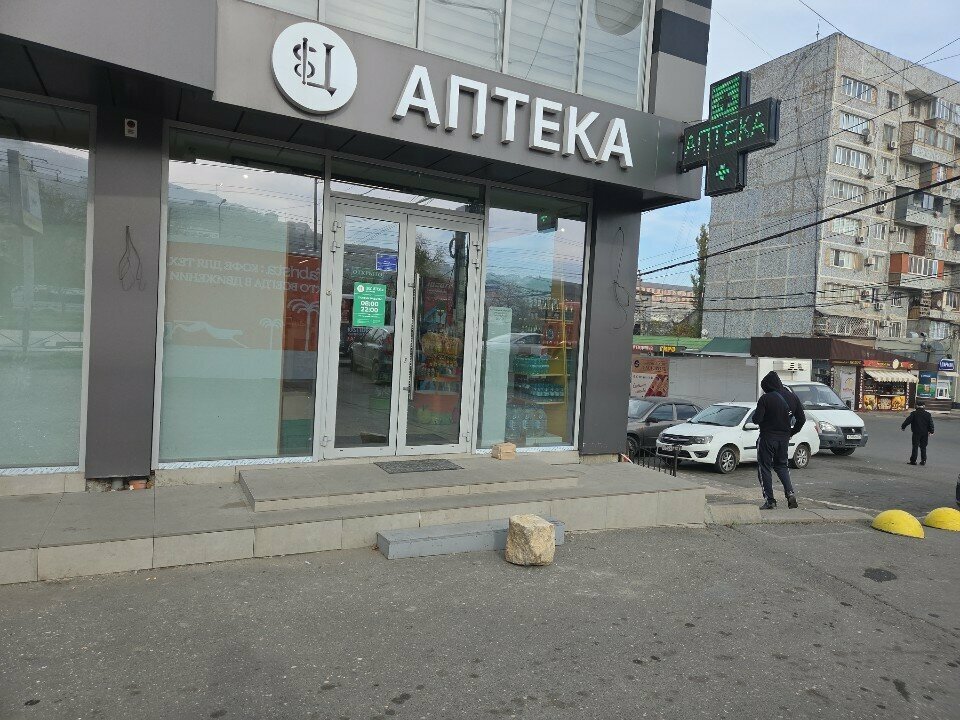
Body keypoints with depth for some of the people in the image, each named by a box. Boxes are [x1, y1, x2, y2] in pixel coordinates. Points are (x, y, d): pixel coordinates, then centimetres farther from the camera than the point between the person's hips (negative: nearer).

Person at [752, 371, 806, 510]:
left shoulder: (765, 399, -15)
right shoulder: (792, 397, 3)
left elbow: (757, 419, -18)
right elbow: (801, 419, 7)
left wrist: (755, 413, 4)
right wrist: (791, 432, 18)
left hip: (768, 437, -6)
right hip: (784, 438, 6)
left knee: (764, 467, 5)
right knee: (781, 465, 22)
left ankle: (769, 500, 2)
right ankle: (790, 492, 4)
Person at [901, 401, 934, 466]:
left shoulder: (914, 414, -9)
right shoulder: (928, 414, 1)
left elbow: (908, 421, -7)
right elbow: (931, 423, 6)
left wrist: (903, 427, 5)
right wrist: (931, 431, 16)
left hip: (916, 433, -3)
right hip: (925, 433, 3)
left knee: (915, 447, 1)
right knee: (923, 447, 12)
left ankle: (913, 460, 1)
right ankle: (923, 461, 12)